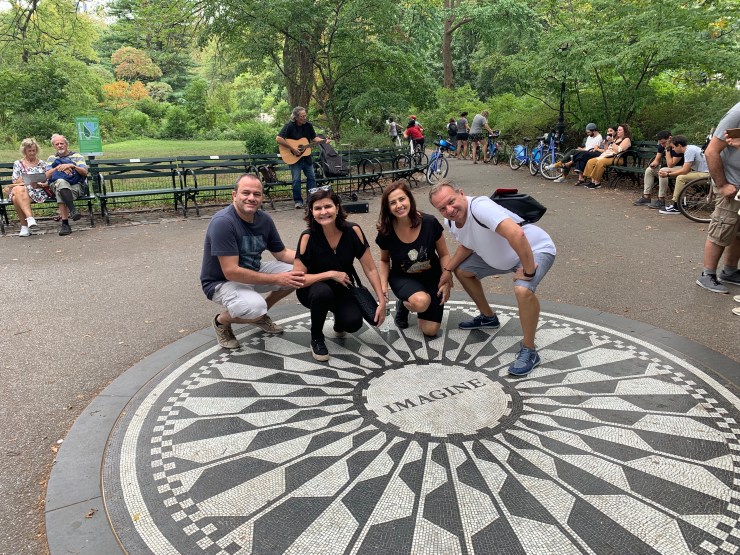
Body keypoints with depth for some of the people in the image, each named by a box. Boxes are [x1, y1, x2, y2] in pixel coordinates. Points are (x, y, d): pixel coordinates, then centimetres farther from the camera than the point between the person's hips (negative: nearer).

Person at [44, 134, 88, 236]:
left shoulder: (77, 156, 20)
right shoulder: (51, 158, 27)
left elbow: (85, 172, 3)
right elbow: (47, 175, 11)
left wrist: (71, 166, -12)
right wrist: (58, 167, -5)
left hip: (77, 186, -1)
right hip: (56, 185, 1)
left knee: (60, 193, -35)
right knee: (61, 182, -38)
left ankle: (65, 223, -42)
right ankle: (73, 211, -50)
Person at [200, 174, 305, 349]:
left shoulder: (264, 219, -6)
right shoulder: (223, 222, -28)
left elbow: (282, 253, 6)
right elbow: (231, 272, -31)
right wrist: (276, 279, -29)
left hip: (252, 272, 7)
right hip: (222, 281, -7)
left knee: (298, 273, -7)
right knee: (255, 307, -35)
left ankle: (261, 315, 14)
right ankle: (221, 321, 1)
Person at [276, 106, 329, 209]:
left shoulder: (308, 125, 1)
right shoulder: (289, 126, -15)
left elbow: (314, 138, 12)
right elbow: (278, 139, -23)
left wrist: (323, 140, -7)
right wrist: (292, 148, -24)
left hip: (306, 155, 5)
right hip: (294, 157, -5)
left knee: (312, 177, 6)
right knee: (296, 179, -5)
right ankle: (298, 201, 7)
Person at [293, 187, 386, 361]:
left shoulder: (352, 230, -16)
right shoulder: (308, 237, -22)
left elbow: (370, 269, -10)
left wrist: (382, 301, -12)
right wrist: (331, 274, -26)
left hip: (343, 289, 2)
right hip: (314, 289, -2)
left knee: (353, 323, -25)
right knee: (322, 292, -37)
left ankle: (339, 323, 15)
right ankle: (316, 339, -9)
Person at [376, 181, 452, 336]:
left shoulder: (430, 223, -19)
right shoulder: (386, 232, -15)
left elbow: (444, 254, -5)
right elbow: (384, 260, 4)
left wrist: (447, 281, -17)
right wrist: (383, 284, -13)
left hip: (432, 277, 1)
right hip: (403, 278, -1)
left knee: (430, 331, -8)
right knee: (421, 302, -35)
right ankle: (403, 304, 2)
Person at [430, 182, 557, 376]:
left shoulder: (479, 207, -35)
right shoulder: (452, 223, -6)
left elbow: (516, 234, -47)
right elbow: (467, 246, 14)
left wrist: (528, 271, -37)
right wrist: (448, 269, 4)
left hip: (534, 250, -9)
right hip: (501, 256, 9)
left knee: (523, 290, -35)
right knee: (462, 270, 11)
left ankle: (529, 351, -13)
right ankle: (488, 317, 31)